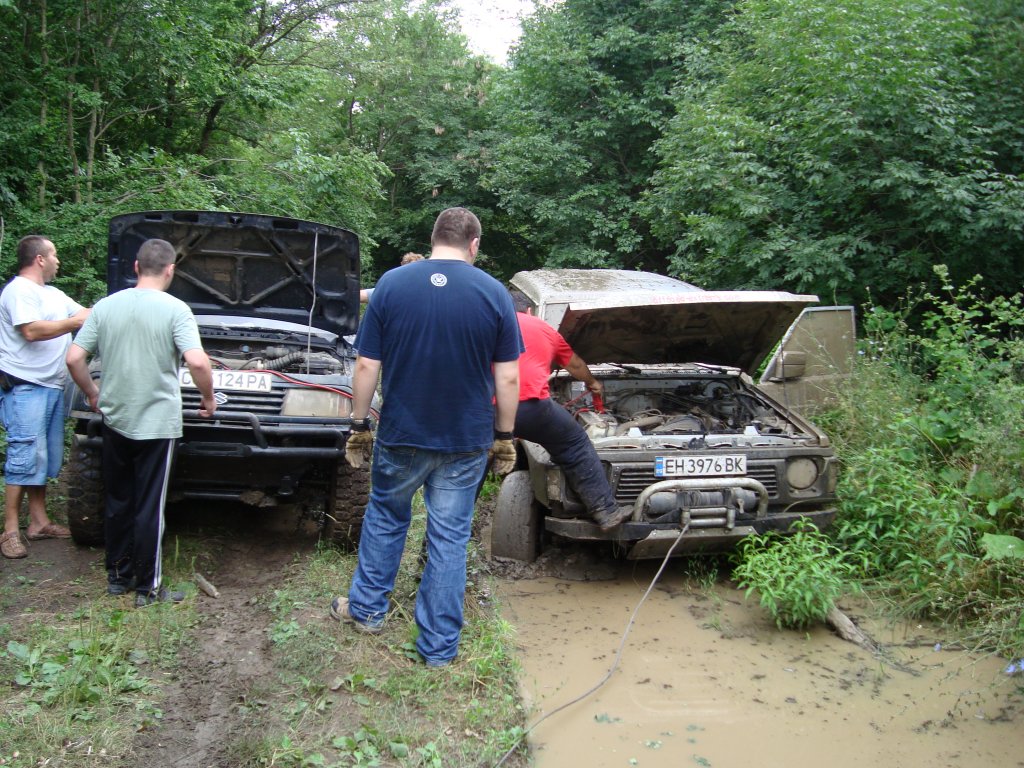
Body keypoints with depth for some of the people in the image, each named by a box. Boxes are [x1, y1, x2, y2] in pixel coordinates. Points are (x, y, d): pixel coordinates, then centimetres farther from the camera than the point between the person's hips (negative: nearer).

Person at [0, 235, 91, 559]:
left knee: (45, 457, 12)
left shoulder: (55, 295, 19)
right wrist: (75, 322, -17)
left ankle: (39, 522, 21)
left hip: (51, 386, 10)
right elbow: (32, 330, -22)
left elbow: (88, 314, 22)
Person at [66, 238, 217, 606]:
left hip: (115, 420, 4)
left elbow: (74, 359, 0)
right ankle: (147, 587, 12)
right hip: (157, 423, -4)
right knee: (149, 508, 4)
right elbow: (197, 362, -22)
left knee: (118, 502, 18)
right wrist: (208, 398, -5)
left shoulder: (106, 306, 1)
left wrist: (93, 394, 16)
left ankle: (117, 576, 28)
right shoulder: (175, 309, -11)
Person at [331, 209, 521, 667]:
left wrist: (359, 425, 5)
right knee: (450, 537, 9)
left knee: (385, 517, 23)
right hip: (467, 441, 0)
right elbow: (508, 377, -5)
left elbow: (367, 365, -5)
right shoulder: (493, 293, -5)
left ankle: (366, 608, 36)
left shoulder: (391, 284, -5)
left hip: (401, 435, 0)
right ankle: (439, 647, 17)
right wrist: (504, 438, 5)